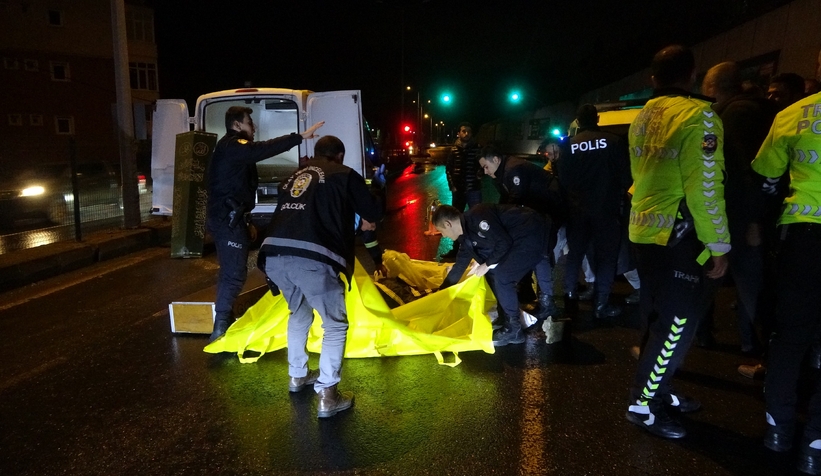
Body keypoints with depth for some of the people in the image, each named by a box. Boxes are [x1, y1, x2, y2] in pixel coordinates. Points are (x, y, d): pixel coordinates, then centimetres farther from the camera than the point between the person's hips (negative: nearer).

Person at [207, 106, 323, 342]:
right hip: (228, 220, -11)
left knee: (230, 272, 18)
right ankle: (220, 330, -2)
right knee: (234, 274, -8)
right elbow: (263, 149, -32)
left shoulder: (232, 148, 20)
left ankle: (224, 323, 29)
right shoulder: (232, 146, -14)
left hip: (228, 218, 11)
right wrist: (301, 136, -34)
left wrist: (245, 222, 23)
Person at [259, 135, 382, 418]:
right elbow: (373, 214, 17)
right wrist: (366, 223, 42)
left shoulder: (294, 176, 30)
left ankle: (297, 376, 45)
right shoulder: (344, 175, 16)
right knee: (336, 325, 13)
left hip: (274, 254, 6)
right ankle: (327, 397, 12)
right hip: (311, 258, -6)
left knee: (299, 314, 32)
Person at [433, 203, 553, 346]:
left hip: (534, 234, -10)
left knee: (501, 276, -10)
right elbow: (460, 264, 20)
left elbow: (504, 242, -22)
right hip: (530, 236, 10)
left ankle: (513, 330, 1)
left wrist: (487, 265, -9)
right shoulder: (467, 235, 11)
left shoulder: (477, 217, -20)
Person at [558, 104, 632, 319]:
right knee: (605, 255, 5)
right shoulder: (613, 141, -7)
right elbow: (625, 175, -6)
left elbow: (562, 178, 3)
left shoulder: (570, 145, 0)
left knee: (575, 252, 18)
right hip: (605, 208, -3)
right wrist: (619, 192, 14)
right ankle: (601, 305, 5)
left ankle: (569, 294, 25)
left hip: (577, 209, 3)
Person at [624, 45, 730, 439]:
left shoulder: (642, 118, 12)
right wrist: (719, 246, -12)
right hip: (679, 235, -8)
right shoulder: (697, 114, -13)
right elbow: (704, 188, -17)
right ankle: (642, 405, 8)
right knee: (677, 324, 1)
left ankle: (658, 389, 30)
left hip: (645, 230, 8)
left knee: (660, 318, 18)